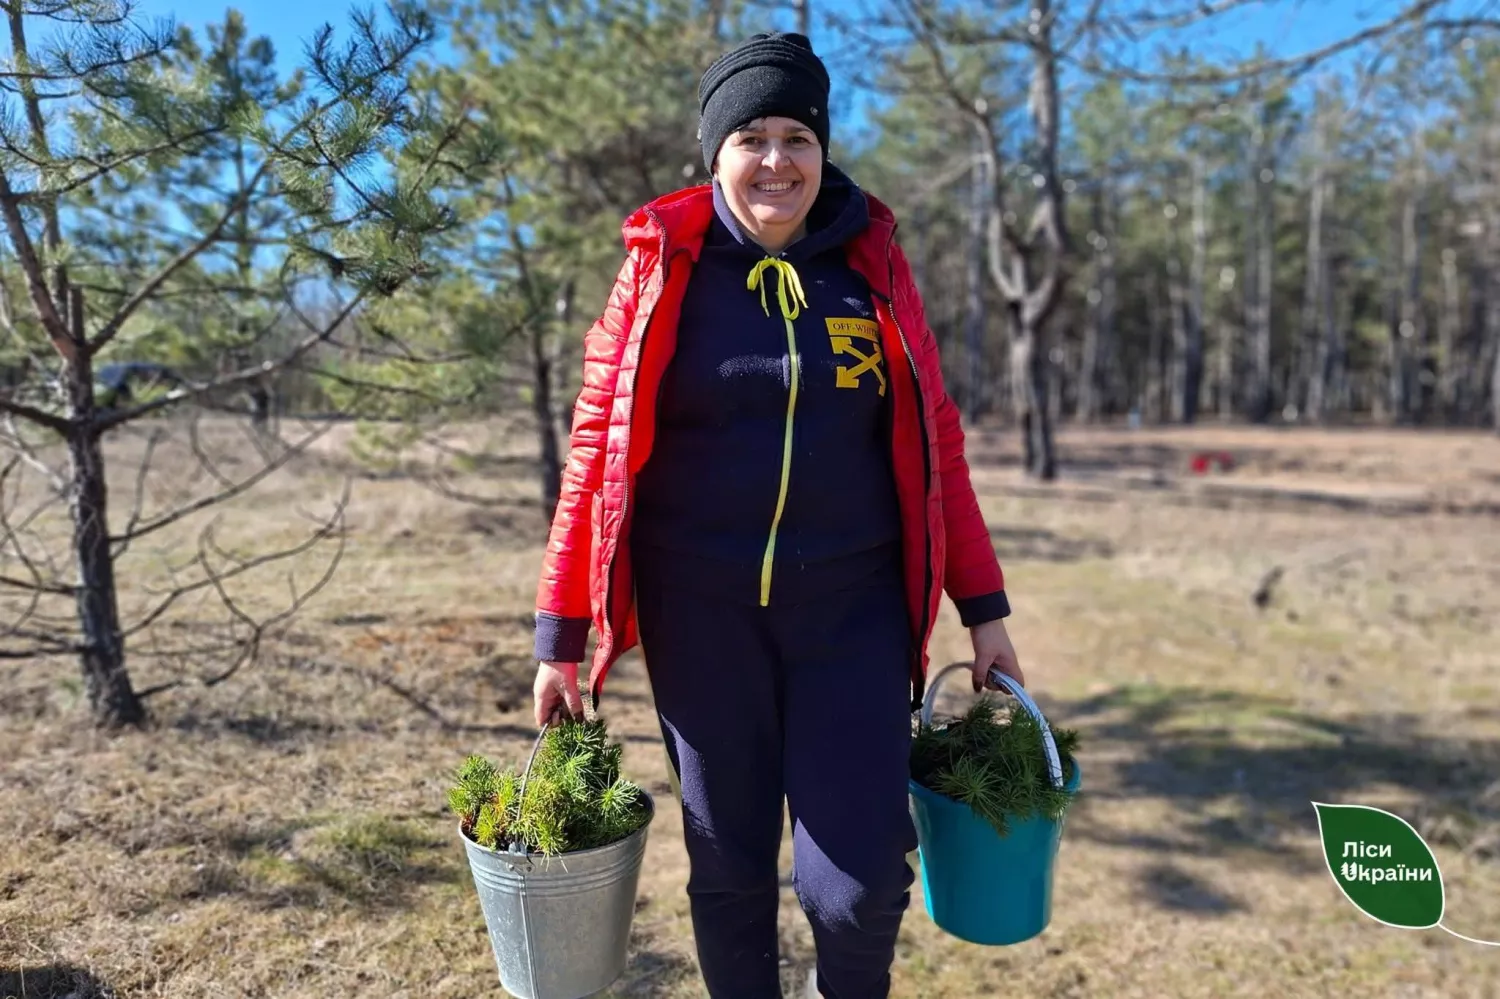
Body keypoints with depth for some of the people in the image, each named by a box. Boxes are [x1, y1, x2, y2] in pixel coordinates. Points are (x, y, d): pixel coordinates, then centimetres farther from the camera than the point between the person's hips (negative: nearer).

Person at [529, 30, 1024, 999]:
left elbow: (933, 441, 7)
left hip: (853, 607, 1)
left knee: (861, 879, 0)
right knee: (728, 864, 11)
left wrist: (982, 606, 6)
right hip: (703, 609, 0)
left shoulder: (872, 263, 5)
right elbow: (596, 449, 0)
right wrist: (559, 633, -1)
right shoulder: (662, 269, 0)